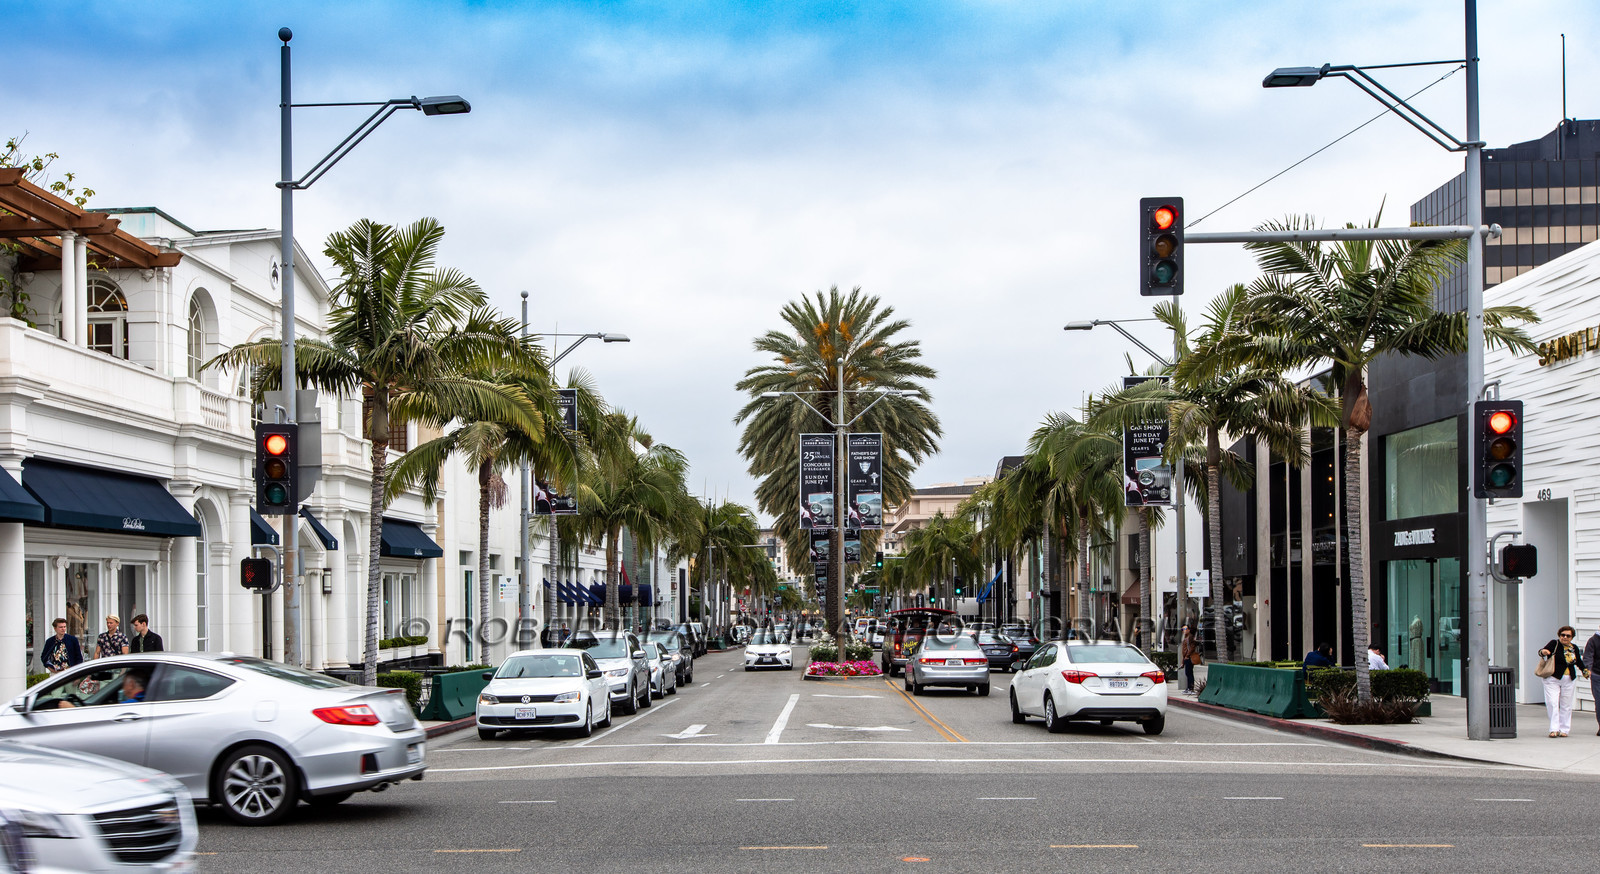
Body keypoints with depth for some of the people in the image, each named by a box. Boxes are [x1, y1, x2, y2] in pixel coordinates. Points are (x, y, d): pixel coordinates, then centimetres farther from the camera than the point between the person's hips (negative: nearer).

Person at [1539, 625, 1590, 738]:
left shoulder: (1574, 648, 9)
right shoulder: (1554, 644, -4)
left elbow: (1579, 662, 25)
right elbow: (1543, 651, -18)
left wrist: (1585, 670, 12)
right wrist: (1543, 652, -40)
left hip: (1569, 680, 4)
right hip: (1552, 679, -4)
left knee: (1566, 705, 6)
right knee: (1552, 704, -12)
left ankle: (1564, 729, 14)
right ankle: (1554, 729, -8)